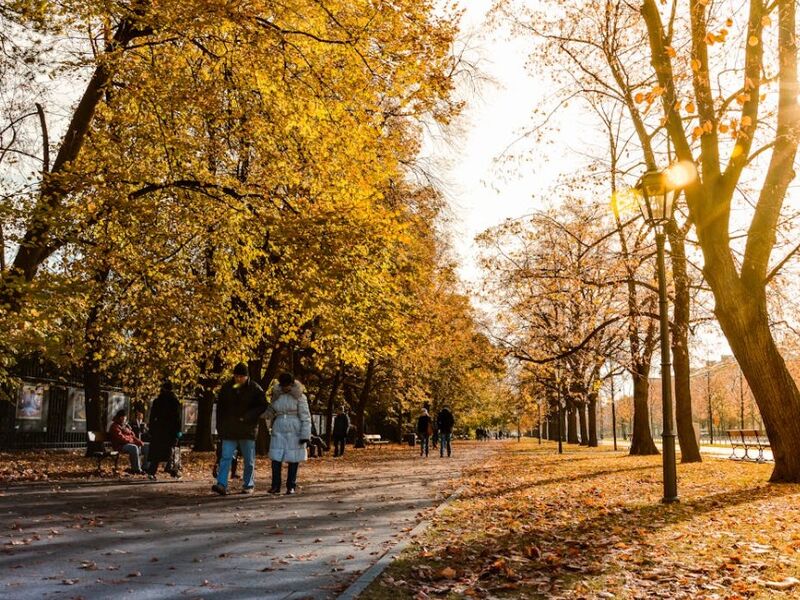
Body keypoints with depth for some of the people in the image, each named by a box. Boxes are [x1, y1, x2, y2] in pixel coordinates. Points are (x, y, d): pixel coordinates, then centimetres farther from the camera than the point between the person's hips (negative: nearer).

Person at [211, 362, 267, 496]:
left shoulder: (255, 388, -4)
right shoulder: (227, 387, 4)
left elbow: (262, 406, -4)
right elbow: (220, 407, 11)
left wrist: (248, 417, -16)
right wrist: (219, 426, 6)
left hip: (247, 429, -2)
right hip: (229, 429, 2)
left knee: (249, 460, 7)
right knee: (225, 457, -7)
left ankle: (248, 485, 18)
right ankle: (221, 484, -11)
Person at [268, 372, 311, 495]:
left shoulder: (299, 396, -6)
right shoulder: (276, 395, 6)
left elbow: (305, 417, -6)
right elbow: (271, 412, 21)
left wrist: (305, 435, -12)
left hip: (294, 431, -3)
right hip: (278, 431, 3)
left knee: (293, 459, 2)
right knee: (275, 458, -1)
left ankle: (291, 486, 13)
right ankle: (275, 486, 10)